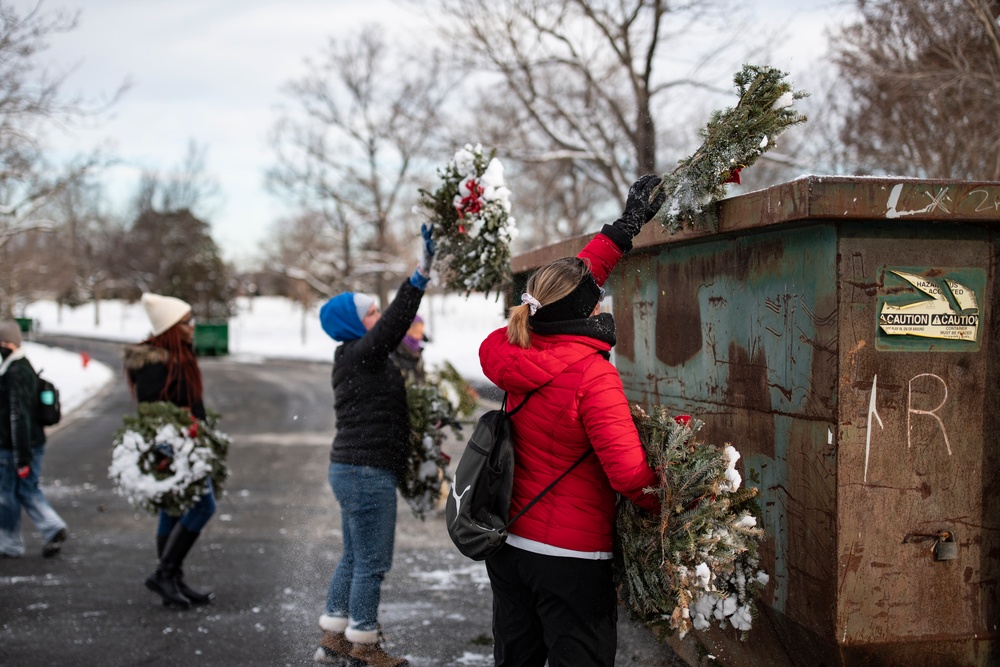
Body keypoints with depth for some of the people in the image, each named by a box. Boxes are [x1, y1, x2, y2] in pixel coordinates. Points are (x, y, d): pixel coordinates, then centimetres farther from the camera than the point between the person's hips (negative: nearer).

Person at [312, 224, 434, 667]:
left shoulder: (361, 360, 15)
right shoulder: (359, 356, -15)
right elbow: (394, 323, -27)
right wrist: (422, 274, -33)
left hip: (354, 472, 11)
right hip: (367, 473, -11)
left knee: (354, 558, 17)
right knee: (372, 562, -2)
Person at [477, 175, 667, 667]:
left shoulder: (516, 354, -2)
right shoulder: (592, 377, -22)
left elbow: (565, 292, 12)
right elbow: (630, 475, -24)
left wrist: (625, 227, 17)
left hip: (508, 546, 7)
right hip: (570, 559, -7)